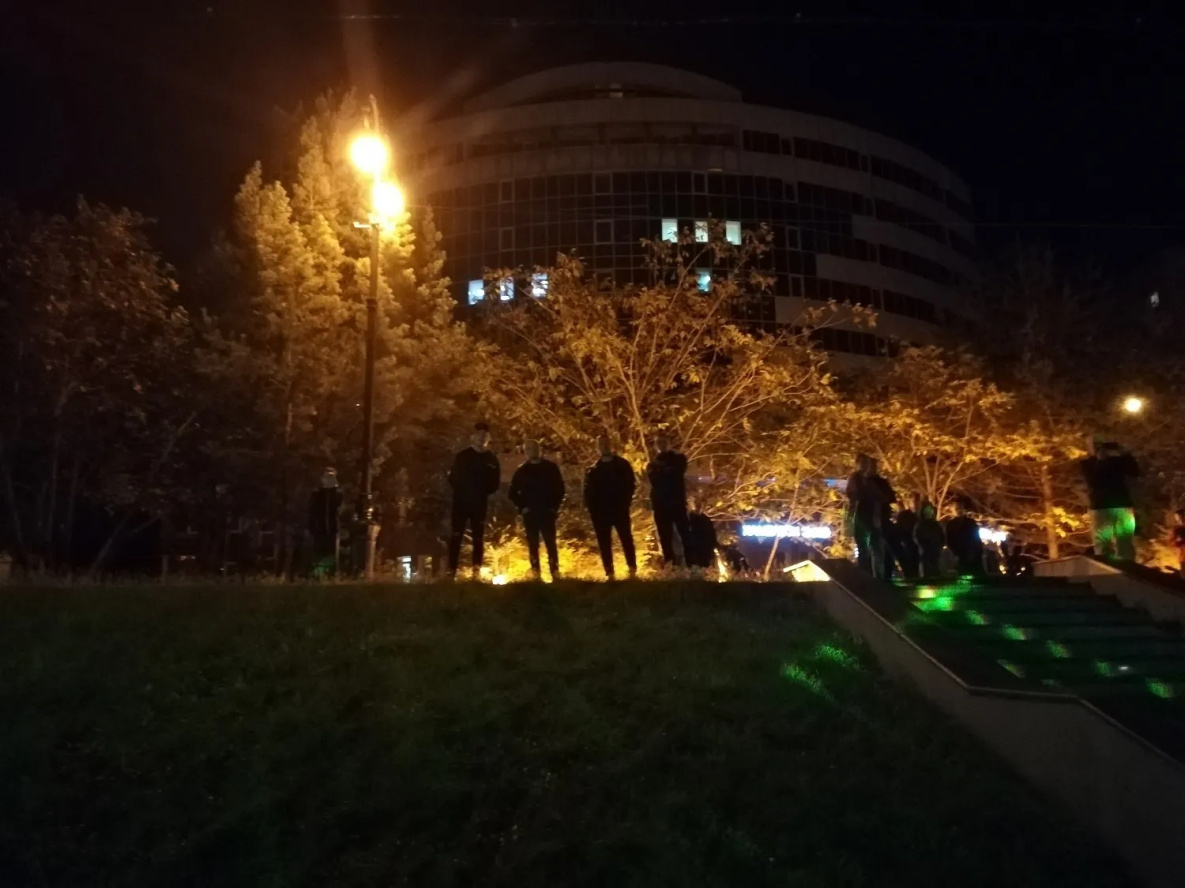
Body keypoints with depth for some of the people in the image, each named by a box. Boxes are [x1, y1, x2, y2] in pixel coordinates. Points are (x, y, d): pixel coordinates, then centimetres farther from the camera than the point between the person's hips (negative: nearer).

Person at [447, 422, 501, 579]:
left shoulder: (492, 460, 7)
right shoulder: (462, 456, 4)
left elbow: (495, 484, 9)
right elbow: (453, 478, 6)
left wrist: (484, 492, -3)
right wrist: (461, 490, -5)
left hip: (480, 503, 1)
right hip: (461, 501, -1)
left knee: (478, 538, 3)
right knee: (456, 535, -5)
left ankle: (476, 571, 7)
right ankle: (452, 570, -6)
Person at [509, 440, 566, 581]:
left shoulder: (551, 467, 5)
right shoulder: (521, 470, 7)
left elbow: (560, 488, 6)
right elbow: (513, 492, 12)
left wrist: (555, 506, -1)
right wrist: (522, 507, 2)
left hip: (547, 512, -1)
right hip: (530, 514, 1)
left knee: (551, 544, -5)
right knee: (533, 545, 2)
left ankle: (555, 574, -2)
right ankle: (535, 574, 6)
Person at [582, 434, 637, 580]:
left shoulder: (622, 464, 6)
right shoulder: (593, 469, 9)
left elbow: (630, 484, 1)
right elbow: (588, 490, 6)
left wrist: (626, 502, -9)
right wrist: (591, 508, -7)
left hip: (619, 508, -2)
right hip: (600, 511, 2)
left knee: (626, 539, -2)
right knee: (604, 543, 2)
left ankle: (632, 570, 7)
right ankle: (610, 573, 7)